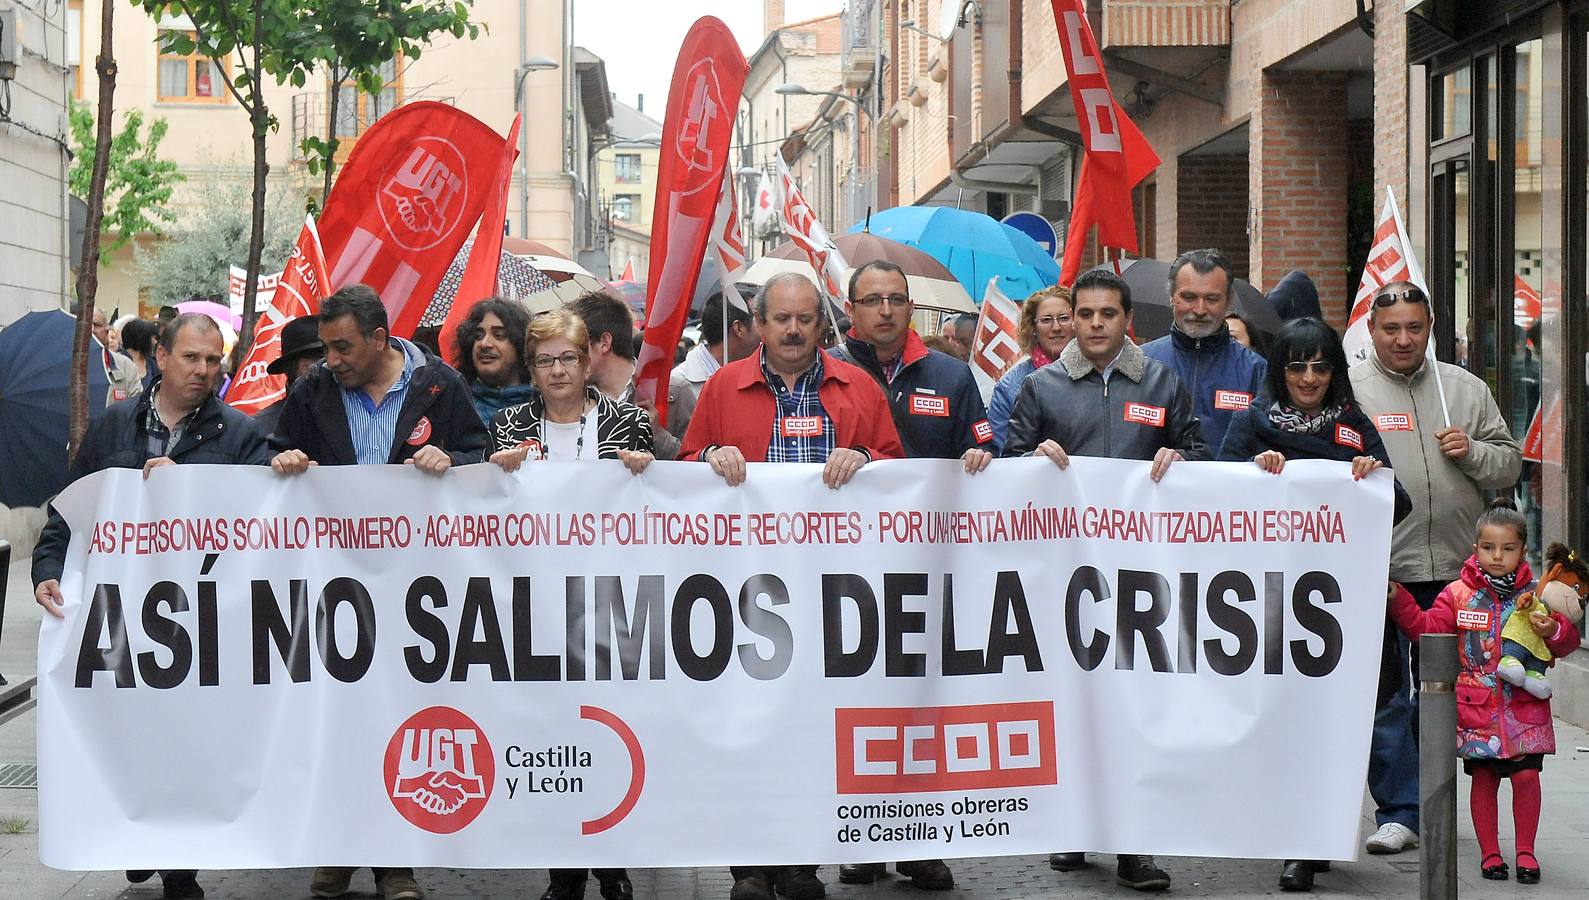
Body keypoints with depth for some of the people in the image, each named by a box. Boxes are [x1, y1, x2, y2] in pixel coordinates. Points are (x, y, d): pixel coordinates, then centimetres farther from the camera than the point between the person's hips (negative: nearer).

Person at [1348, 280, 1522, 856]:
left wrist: (1472, 452, -5)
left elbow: (1510, 465, 14)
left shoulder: (1465, 389, 11)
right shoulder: (1348, 390, 1)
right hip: (1378, 571, -3)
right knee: (1384, 698, -1)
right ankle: (1399, 812, 6)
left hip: (1454, 571, 3)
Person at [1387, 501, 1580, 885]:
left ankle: (1526, 851, 12)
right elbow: (1426, 628, -2)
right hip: (1476, 707, 0)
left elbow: (1568, 641, 2)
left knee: (1526, 775, -3)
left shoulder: (1536, 594, 2)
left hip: (1524, 706, 0)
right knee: (1483, 777, 6)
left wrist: (1553, 630, -19)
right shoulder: (1459, 594, 2)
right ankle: (1489, 853, 17)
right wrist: (1398, 599, -12)